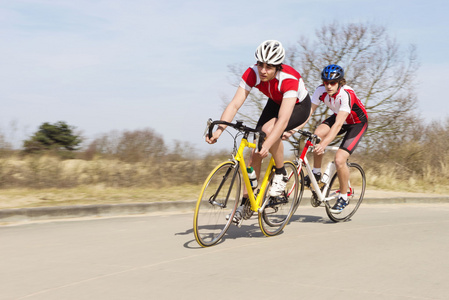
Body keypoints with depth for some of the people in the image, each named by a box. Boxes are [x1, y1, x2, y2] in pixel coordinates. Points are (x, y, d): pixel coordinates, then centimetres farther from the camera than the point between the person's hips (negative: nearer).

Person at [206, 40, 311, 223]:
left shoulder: (289, 79, -38)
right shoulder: (252, 74, -26)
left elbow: (283, 119, -46)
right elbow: (234, 104, -29)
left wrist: (267, 145, -57)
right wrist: (219, 130, -43)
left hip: (299, 106, -5)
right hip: (275, 103, 5)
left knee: (268, 129, -35)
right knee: (255, 151, -7)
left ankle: (280, 174, -10)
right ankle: (246, 202, 6)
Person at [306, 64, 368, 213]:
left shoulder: (346, 94, -36)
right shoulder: (321, 90, -20)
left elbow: (338, 124, -44)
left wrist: (324, 144, -54)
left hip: (357, 123, -5)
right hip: (338, 117, 5)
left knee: (339, 160, -20)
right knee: (317, 134, -26)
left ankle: (343, 197, 2)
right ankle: (316, 172, -5)